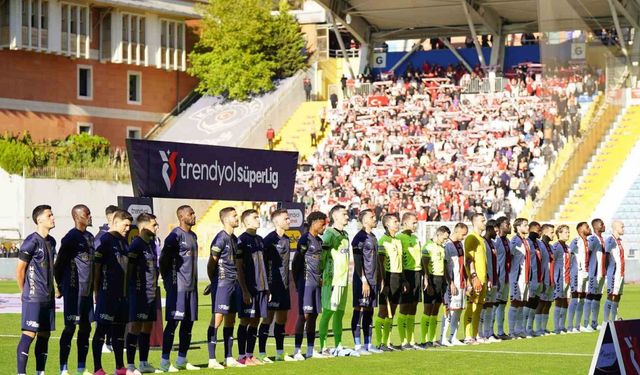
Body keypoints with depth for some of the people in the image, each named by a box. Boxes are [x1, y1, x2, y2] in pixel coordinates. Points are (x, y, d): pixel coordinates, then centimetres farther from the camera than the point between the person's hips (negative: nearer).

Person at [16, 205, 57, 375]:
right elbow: (19, 270, -10)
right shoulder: (31, 241, -12)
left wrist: (51, 290, 16)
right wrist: (25, 292, -1)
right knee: (29, 334, -10)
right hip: (33, 298, -8)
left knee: (44, 335, 9)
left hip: (48, 297, 8)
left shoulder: (51, 241, 13)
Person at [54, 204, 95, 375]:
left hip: (87, 289, 8)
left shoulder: (90, 237, 14)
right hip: (74, 289, -8)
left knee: (85, 327, 10)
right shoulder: (71, 237, -12)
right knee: (70, 327, -6)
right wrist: (60, 287, -4)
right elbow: (59, 263, -10)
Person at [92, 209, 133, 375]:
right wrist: (96, 291, -12)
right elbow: (96, 267, -10)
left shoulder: (123, 241, 15)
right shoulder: (105, 240, -9)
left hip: (122, 292, 8)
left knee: (119, 329, 13)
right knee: (101, 328, -4)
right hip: (107, 293, -8)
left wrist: (128, 290, 16)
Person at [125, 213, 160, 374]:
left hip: (151, 293, 9)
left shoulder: (152, 243, 14)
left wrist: (155, 286, 17)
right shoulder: (136, 244, -14)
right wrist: (131, 289, -15)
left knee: (147, 326, 13)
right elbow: (129, 269, -15)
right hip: (139, 293, -9)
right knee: (135, 326, -8)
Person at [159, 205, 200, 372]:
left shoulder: (193, 236, 17)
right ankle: (165, 362, -5)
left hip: (191, 286, 8)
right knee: (173, 322, -8)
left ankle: (182, 360, 16)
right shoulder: (176, 235, -11)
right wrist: (168, 280, -8)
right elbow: (163, 259, -12)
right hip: (178, 286, -8)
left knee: (188, 322, 9)